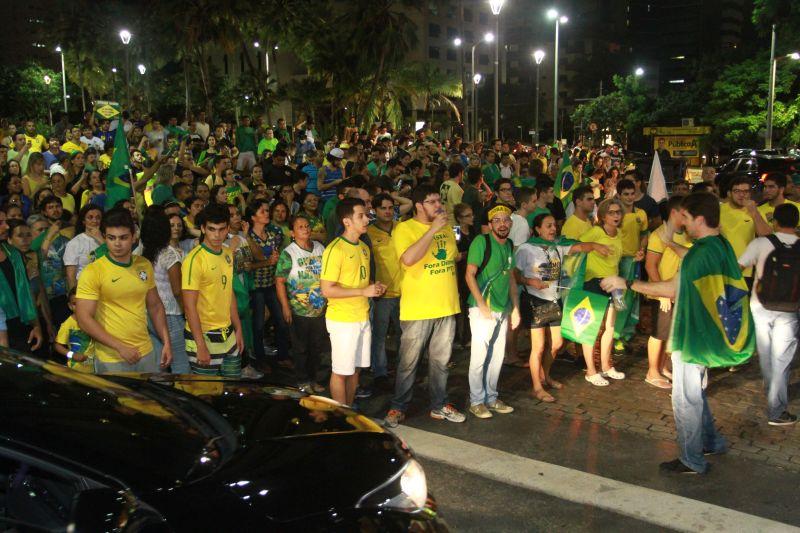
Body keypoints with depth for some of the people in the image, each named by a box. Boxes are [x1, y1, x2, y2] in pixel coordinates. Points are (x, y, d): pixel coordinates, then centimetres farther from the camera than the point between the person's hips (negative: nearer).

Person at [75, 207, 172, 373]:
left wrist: (166, 343, 7)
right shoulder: (92, 272, -11)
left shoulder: (145, 265, 4)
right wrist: (120, 347, -18)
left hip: (146, 353, 5)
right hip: (112, 359, -5)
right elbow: (84, 318, -14)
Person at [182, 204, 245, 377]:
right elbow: (189, 306, -17)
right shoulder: (195, 259, -16)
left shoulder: (227, 254, 7)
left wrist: (238, 329, 15)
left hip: (228, 335, 7)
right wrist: (201, 346, -19)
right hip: (205, 337, -7)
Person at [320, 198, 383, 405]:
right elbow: (327, 290, -20)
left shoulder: (364, 247, 11)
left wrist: (374, 288, 2)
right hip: (342, 320, -8)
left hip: (362, 317, 8)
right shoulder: (335, 249, -16)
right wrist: (363, 291, -19)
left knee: (355, 368, 15)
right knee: (341, 371, 2)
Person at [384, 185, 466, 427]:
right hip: (417, 308, -6)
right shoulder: (405, 228, -10)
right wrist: (433, 229, -25)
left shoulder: (446, 227, 10)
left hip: (447, 307, 6)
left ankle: (439, 406, 28)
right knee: (408, 363, 4)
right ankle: (398, 407, 18)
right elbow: (409, 259, -27)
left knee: (441, 361, 15)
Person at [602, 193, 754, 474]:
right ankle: (711, 442, 39)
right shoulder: (721, 245, 4)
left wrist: (627, 283, -10)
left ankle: (691, 460, 17)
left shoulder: (703, 253, -26)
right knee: (695, 393, 25)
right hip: (705, 333, 10)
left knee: (685, 398, 4)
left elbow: (671, 289, -18)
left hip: (693, 336, -10)